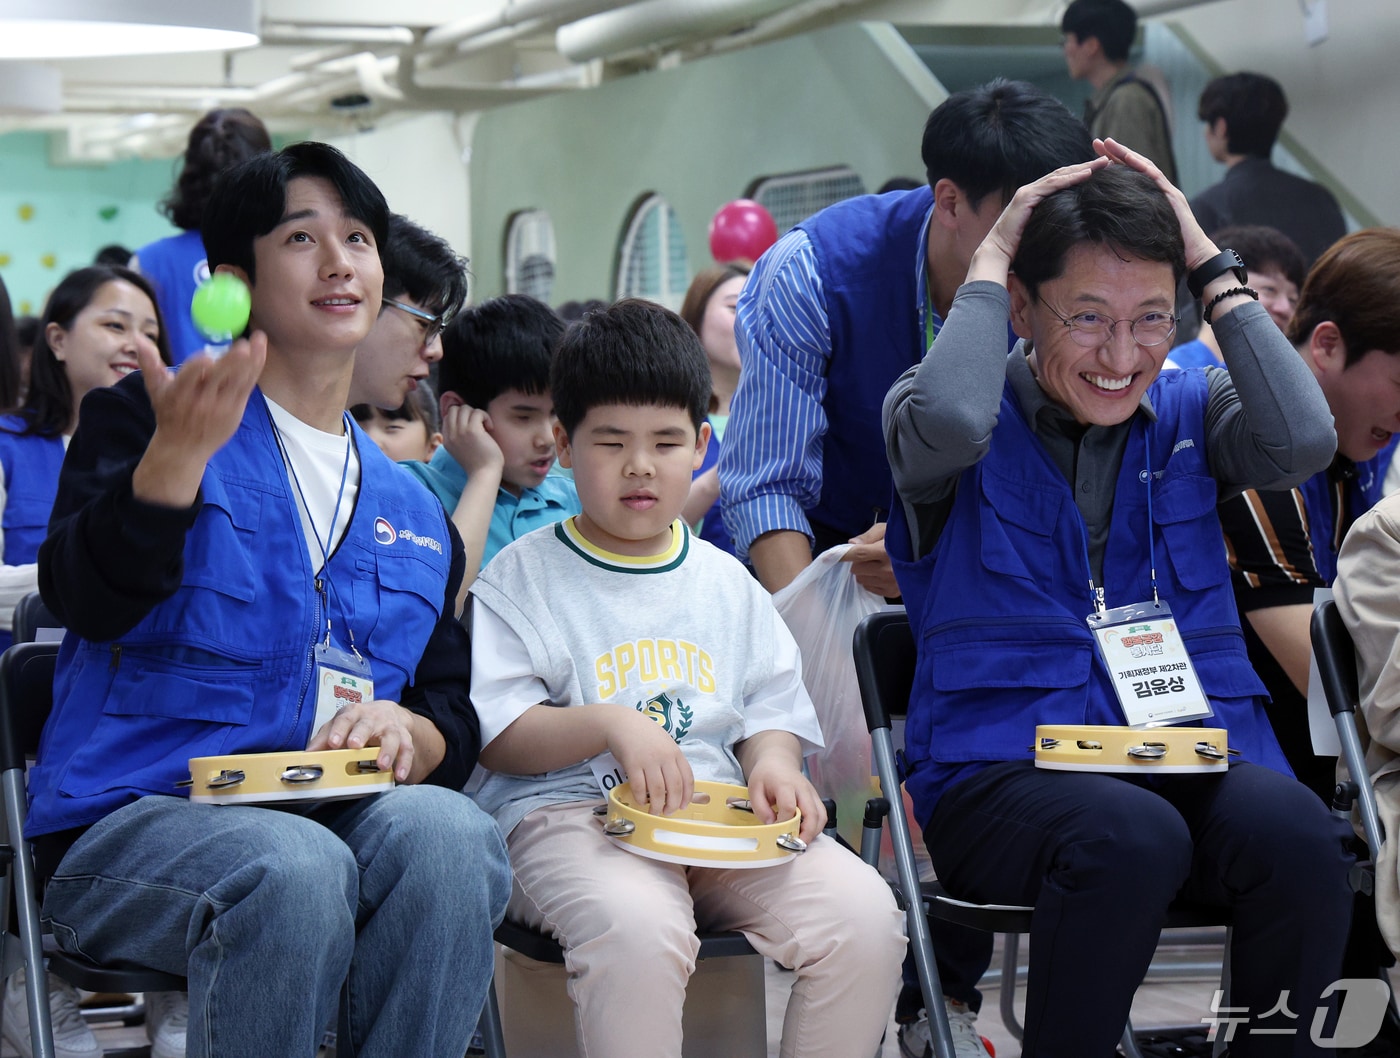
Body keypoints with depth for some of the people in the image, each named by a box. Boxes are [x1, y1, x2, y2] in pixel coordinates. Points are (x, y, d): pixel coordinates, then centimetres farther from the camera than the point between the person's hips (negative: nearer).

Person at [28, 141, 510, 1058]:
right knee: (295, 869, -36)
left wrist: (408, 731, -4)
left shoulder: (415, 514, 22)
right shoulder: (140, 418, 8)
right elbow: (87, 601, -10)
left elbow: (455, 721, 21)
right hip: (133, 826, -3)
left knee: (446, 830, -31)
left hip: (338, 818, 3)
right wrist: (180, 452, -28)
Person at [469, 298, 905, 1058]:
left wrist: (773, 761, -4)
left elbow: (770, 710, 20)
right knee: (638, 928, -38)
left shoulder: (726, 583, 20)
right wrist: (611, 724, -18)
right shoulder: (520, 576, 5)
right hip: (567, 813, -4)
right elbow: (494, 735, -3)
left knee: (865, 914, -20)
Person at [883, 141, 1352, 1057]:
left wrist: (1212, 266, 0)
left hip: (1196, 753, 3)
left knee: (1300, 835, -30)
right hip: (1003, 768, -3)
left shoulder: (1188, 410, 15)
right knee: (1132, 837, -36)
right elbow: (948, 421, -21)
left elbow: (1303, 441, -6)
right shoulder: (980, 418, 5)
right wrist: (989, 265, -5)